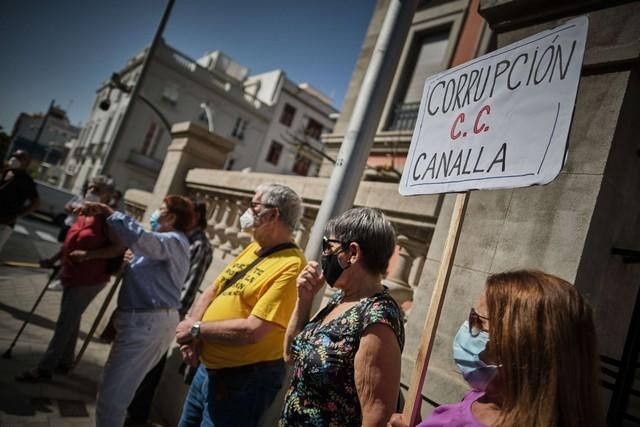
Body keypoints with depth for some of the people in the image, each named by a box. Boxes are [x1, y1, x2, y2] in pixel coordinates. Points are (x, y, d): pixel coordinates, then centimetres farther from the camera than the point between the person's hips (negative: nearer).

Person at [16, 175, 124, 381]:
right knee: (70, 320, 18)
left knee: (65, 323, -3)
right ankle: (64, 362, 32)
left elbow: (119, 247, -23)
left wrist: (89, 254, -28)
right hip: (72, 276, 9)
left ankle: (44, 368, 7)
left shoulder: (107, 218, -17)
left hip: (89, 279, -9)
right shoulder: (84, 214, 9)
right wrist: (53, 259, 21)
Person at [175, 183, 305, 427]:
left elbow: (253, 331, -28)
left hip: (243, 380, -8)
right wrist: (190, 332, -8)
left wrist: (197, 330, -15)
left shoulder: (290, 266, -24)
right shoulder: (252, 249, 5)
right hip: (207, 369, 8)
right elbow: (212, 291, 9)